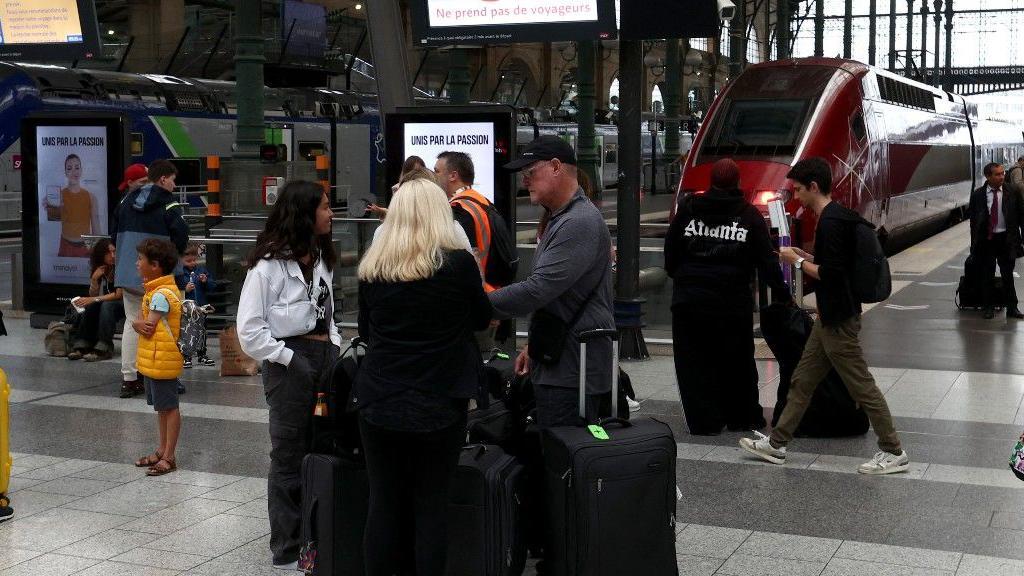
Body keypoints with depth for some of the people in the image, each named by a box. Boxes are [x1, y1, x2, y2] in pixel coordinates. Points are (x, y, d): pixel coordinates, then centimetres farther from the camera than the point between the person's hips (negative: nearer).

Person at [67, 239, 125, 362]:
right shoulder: (99, 270, 3)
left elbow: (119, 294, -17)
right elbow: (93, 295, 3)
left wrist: (94, 299, -24)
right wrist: (94, 279, -16)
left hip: (123, 304, -5)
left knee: (107, 305, -35)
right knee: (90, 306, -25)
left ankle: (103, 349, -40)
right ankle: (82, 346, -29)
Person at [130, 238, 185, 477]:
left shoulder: (161, 295, -19)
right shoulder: (155, 290, 13)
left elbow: (147, 329, -22)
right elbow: (138, 321, 9)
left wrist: (139, 324, -1)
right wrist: (139, 324, -12)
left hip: (162, 360, -10)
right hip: (152, 360, 10)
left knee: (169, 407, -3)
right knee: (162, 407, 17)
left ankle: (169, 457, 2)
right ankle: (162, 451, 27)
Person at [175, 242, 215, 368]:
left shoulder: (202, 270, 4)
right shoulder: (178, 273, -10)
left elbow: (213, 286, 6)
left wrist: (206, 281, -12)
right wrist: (185, 290, -24)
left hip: (201, 307, 4)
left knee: (202, 332, 13)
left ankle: (202, 355, 24)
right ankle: (186, 357, 11)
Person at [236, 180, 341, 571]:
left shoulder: (320, 259, 11)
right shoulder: (269, 265, -12)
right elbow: (249, 330, -14)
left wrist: (336, 348, 8)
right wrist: (289, 358, -14)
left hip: (325, 357, 7)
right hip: (290, 360, -6)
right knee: (290, 456, 4)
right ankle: (288, 550, 16)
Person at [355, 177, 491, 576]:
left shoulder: (372, 267, 0)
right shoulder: (458, 262, -9)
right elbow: (482, 318, 7)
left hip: (379, 401, 2)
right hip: (439, 404, -2)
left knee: (384, 504, 10)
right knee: (431, 505, 7)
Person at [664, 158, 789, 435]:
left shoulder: (688, 208, 4)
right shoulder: (749, 215, 2)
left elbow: (670, 253, 7)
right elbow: (766, 261, -1)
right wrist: (782, 295, 6)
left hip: (689, 300, 0)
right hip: (733, 301, 0)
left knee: (694, 362, 7)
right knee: (737, 361, 13)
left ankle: (703, 420, 6)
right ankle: (743, 417, 22)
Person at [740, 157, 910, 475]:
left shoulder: (831, 222, -20)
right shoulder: (837, 216, 11)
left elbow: (830, 273, -25)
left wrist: (797, 261, -12)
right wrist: (805, 256, 11)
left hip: (839, 320, -11)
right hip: (830, 317, 11)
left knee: (862, 386, -2)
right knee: (802, 380, 14)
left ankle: (894, 452, 7)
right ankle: (776, 443, 22)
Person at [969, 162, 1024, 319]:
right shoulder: (977, 195, -1)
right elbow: (973, 219, 4)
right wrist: (975, 243, 2)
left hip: (1006, 239, -1)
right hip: (986, 239, 1)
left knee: (1008, 275, 5)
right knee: (986, 276, 8)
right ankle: (989, 307, 19)